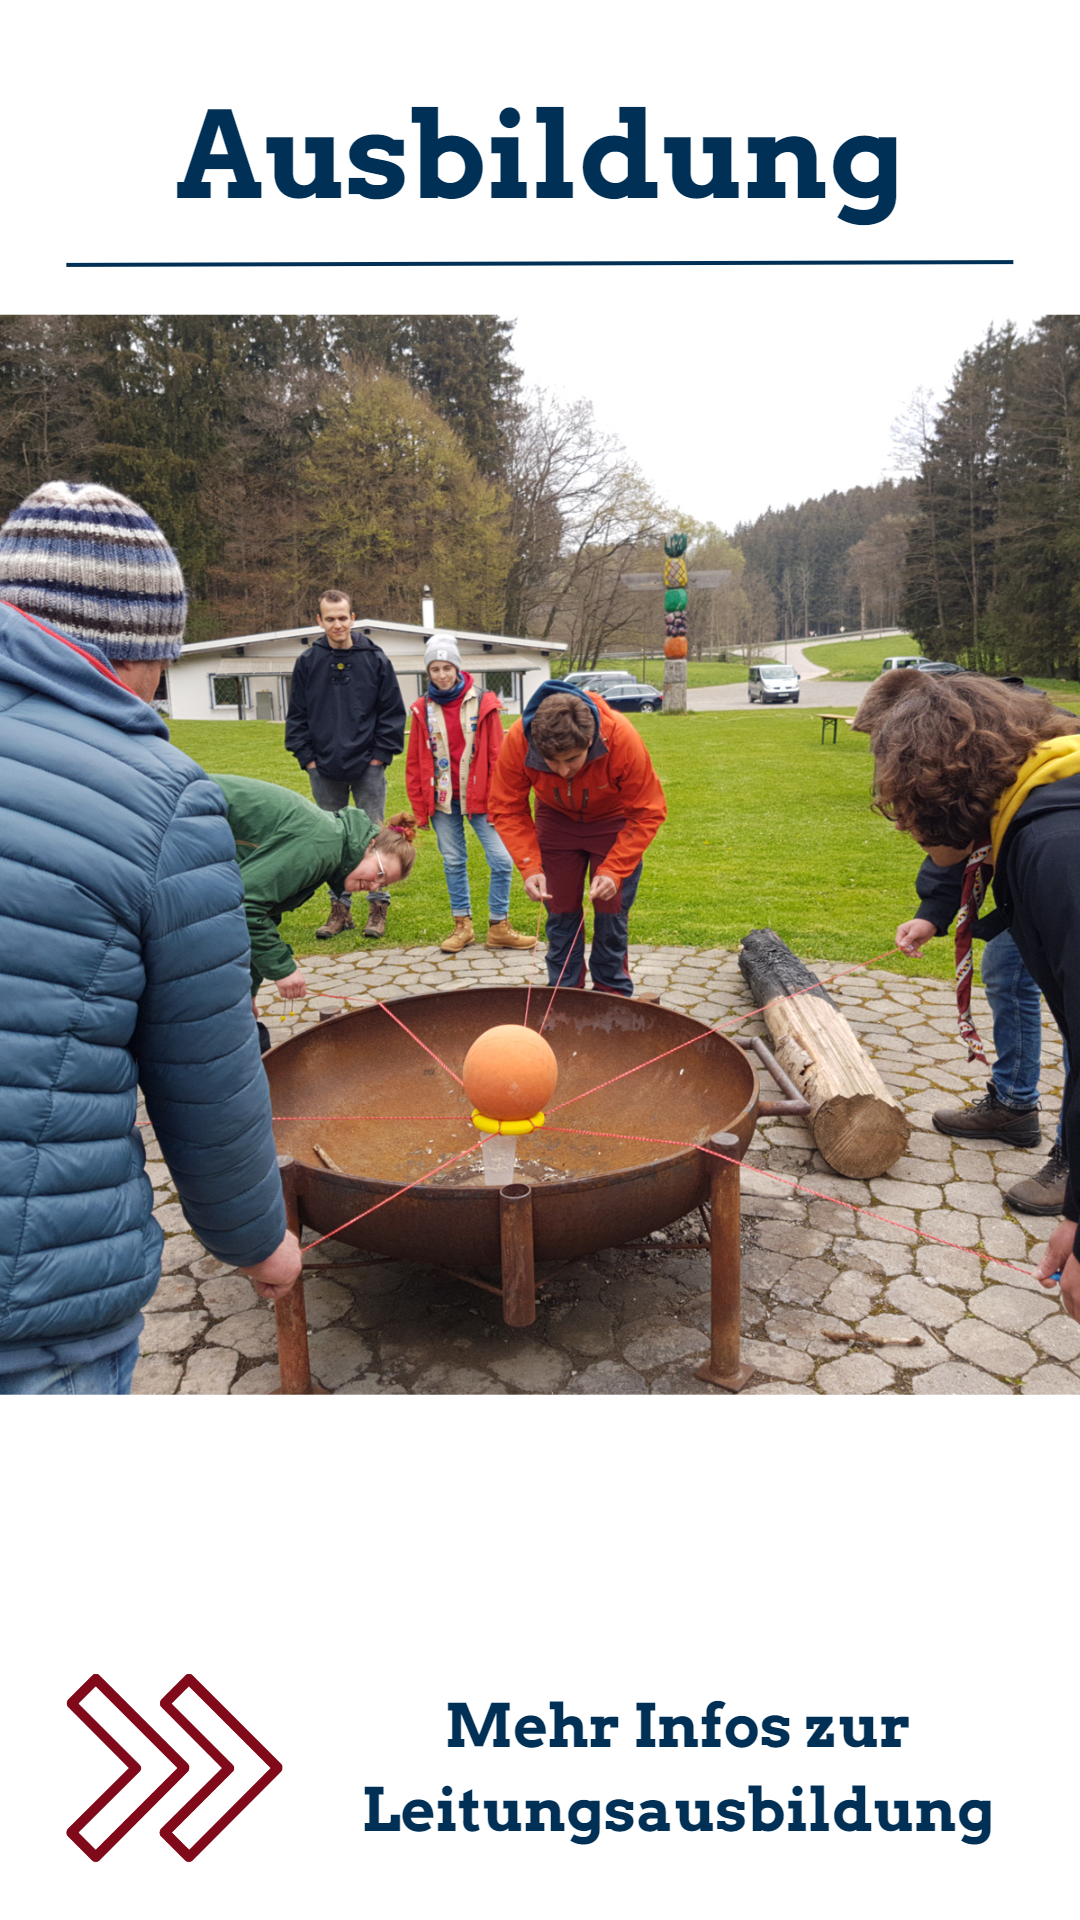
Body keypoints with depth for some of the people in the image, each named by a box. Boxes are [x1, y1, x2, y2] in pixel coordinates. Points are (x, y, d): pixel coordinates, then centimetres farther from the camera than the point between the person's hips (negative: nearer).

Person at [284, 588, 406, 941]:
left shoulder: (375, 659, 0)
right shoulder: (308, 662, 4)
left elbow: (392, 712, 2)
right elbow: (296, 716, 9)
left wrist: (381, 755, -4)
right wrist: (307, 758, 0)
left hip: (367, 767, -2)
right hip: (324, 770, 2)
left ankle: (378, 906, 11)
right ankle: (340, 909, 17)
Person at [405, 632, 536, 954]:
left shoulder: (483, 704, -2)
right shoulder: (423, 710, 4)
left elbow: (497, 756, -1)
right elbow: (414, 763, 9)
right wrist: (419, 807, 6)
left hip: (478, 797, -2)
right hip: (442, 800, 2)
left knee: (502, 861, -5)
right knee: (453, 862, 9)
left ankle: (498, 927, 9)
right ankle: (462, 925, 22)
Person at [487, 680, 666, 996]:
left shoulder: (622, 738, -36)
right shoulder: (517, 740, -31)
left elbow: (648, 813, -26)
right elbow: (507, 809, -18)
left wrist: (613, 870, -33)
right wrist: (529, 868, -29)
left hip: (613, 821, -2)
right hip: (556, 818, 2)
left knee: (611, 911, -2)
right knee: (561, 911, 5)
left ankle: (612, 993, 14)